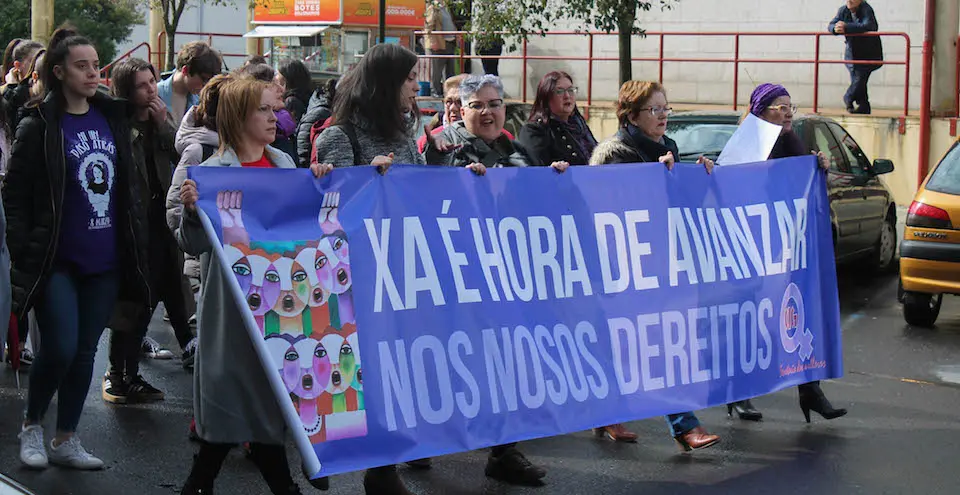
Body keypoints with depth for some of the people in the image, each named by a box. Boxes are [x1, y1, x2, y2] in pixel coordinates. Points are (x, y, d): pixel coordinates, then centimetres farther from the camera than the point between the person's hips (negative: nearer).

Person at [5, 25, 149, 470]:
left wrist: (136, 245, 12)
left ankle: (65, 441, 21)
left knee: (85, 352, 9)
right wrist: (23, 251, -12)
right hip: (57, 261, -5)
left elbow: (127, 187, 17)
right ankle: (31, 426, 16)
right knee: (60, 348, -9)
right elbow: (15, 195, -6)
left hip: (105, 260, 5)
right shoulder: (39, 125, -7)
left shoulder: (112, 117, 9)